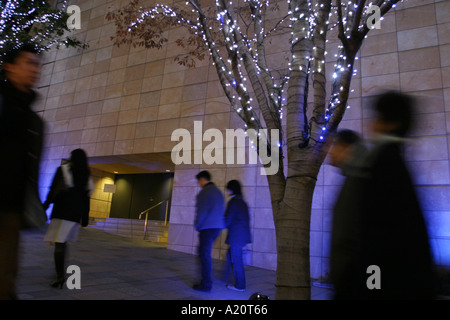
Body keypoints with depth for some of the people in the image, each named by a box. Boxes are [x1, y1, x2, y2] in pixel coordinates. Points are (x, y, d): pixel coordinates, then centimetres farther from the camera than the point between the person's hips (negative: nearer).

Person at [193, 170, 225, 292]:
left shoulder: (204, 192, -10)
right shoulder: (218, 192, 17)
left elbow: (202, 210, -15)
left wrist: (197, 225, -2)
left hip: (207, 227, -9)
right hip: (217, 227, 9)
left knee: (205, 255, -1)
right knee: (204, 253, 20)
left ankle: (206, 284, 4)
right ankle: (206, 279, 23)